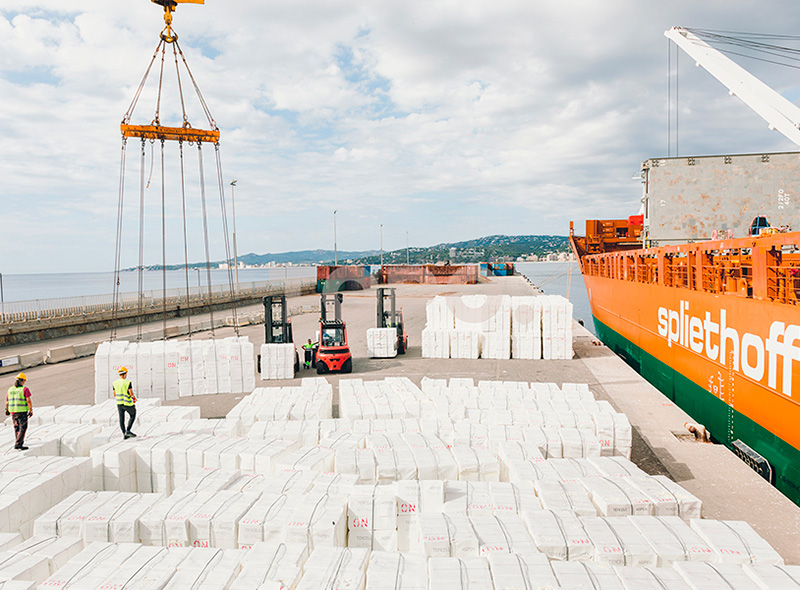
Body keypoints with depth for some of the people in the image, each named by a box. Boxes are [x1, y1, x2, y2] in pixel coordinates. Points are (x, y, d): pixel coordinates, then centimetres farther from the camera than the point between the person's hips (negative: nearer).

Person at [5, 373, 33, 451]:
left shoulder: (10, 389, 7)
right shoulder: (25, 389, -10)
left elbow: (6, 400, 15)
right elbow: (28, 401, -14)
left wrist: (6, 409, 28)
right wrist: (31, 410, -7)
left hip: (13, 411, 6)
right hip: (22, 412, -6)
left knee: (16, 427, 19)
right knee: (23, 428, -2)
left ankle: (20, 443, 28)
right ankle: (18, 444, -11)